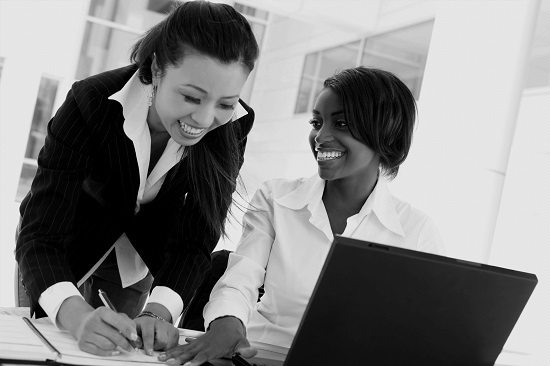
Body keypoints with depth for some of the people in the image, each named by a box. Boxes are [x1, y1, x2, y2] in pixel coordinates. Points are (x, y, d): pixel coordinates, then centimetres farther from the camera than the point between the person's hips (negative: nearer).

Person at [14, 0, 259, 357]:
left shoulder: (232, 126, -26)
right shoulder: (90, 103, -35)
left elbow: (195, 238, -23)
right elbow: (40, 236, -37)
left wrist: (159, 312, -41)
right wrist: (79, 316, -55)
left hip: (144, 252, 3)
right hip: (71, 240, -2)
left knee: (135, 347, 17)